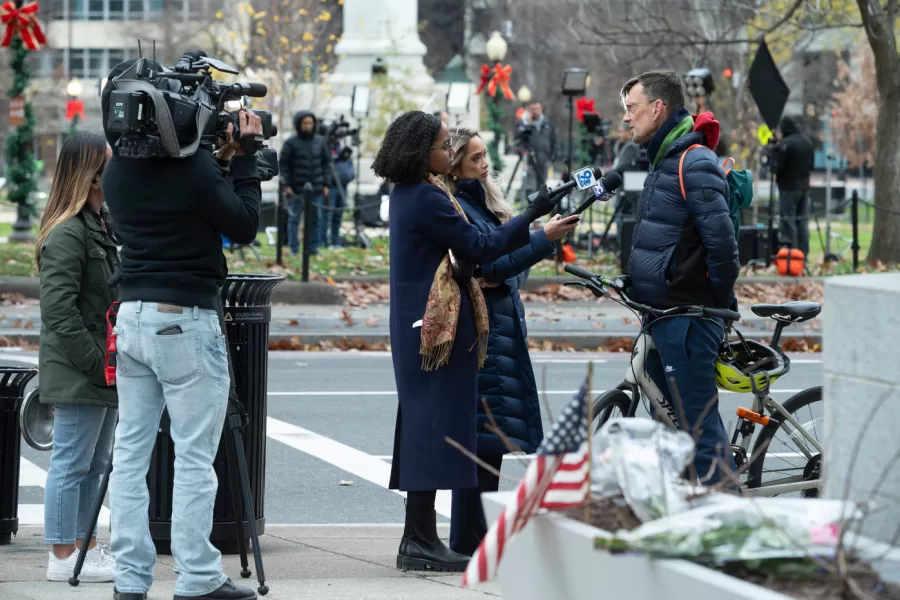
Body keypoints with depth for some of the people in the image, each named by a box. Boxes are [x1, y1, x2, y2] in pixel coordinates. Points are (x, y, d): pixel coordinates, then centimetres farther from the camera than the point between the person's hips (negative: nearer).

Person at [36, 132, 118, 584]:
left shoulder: (104, 225, 13)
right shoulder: (67, 233, -17)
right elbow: (58, 309, -22)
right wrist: (96, 362, -19)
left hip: (102, 373, 10)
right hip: (77, 375, -10)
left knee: (95, 463, 16)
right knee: (71, 463, -3)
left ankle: (86, 546, 25)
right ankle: (64, 557, 3)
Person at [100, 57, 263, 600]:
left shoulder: (118, 173, 6)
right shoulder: (190, 166, -15)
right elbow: (244, 225, -5)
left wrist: (221, 162, 13)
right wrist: (242, 160, 2)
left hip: (132, 315, 7)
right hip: (185, 320, -7)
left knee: (131, 450, 8)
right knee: (194, 457, -2)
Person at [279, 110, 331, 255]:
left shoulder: (320, 141, 7)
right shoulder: (291, 143, -4)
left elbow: (326, 162, 12)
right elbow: (283, 164, -1)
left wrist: (326, 184, 7)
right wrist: (287, 185, -7)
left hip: (317, 189, 3)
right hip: (297, 189, -3)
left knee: (316, 219, 5)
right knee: (294, 218, 3)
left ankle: (313, 248, 12)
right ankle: (294, 249, 9)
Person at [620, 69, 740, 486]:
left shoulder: (694, 163, -16)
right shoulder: (664, 161, 17)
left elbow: (720, 238, -23)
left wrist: (721, 300, -14)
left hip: (688, 318, -11)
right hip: (664, 314, 11)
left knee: (698, 424, -9)